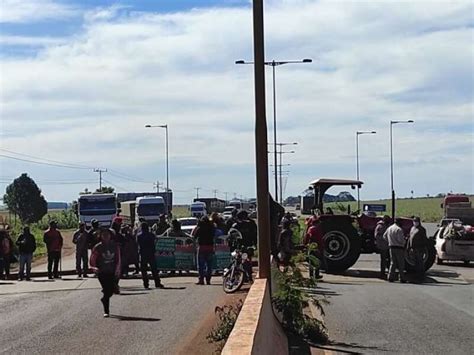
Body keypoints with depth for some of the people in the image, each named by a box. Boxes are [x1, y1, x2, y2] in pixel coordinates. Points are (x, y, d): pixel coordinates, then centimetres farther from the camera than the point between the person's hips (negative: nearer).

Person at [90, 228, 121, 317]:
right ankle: (106, 311, 1)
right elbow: (92, 260, -4)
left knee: (111, 290, 3)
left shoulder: (114, 246, 2)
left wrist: (117, 269, -2)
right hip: (102, 272, -3)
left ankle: (104, 299, 39)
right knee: (106, 290, -9)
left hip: (112, 272, 3)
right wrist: (94, 268, -22)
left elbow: (118, 258, 8)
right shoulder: (98, 247, -5)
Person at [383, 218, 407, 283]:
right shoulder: (399, 229, -15)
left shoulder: (389, 228, 10)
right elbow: (400, 239, -20)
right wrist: (404, 240, 1)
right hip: (399, 248, -7)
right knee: (401, 264, 1)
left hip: (391, 247, 7)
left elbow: (384, 236, 17)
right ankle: (402, 278, 1)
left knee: (392, 263, 12)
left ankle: (390, 277, 5)